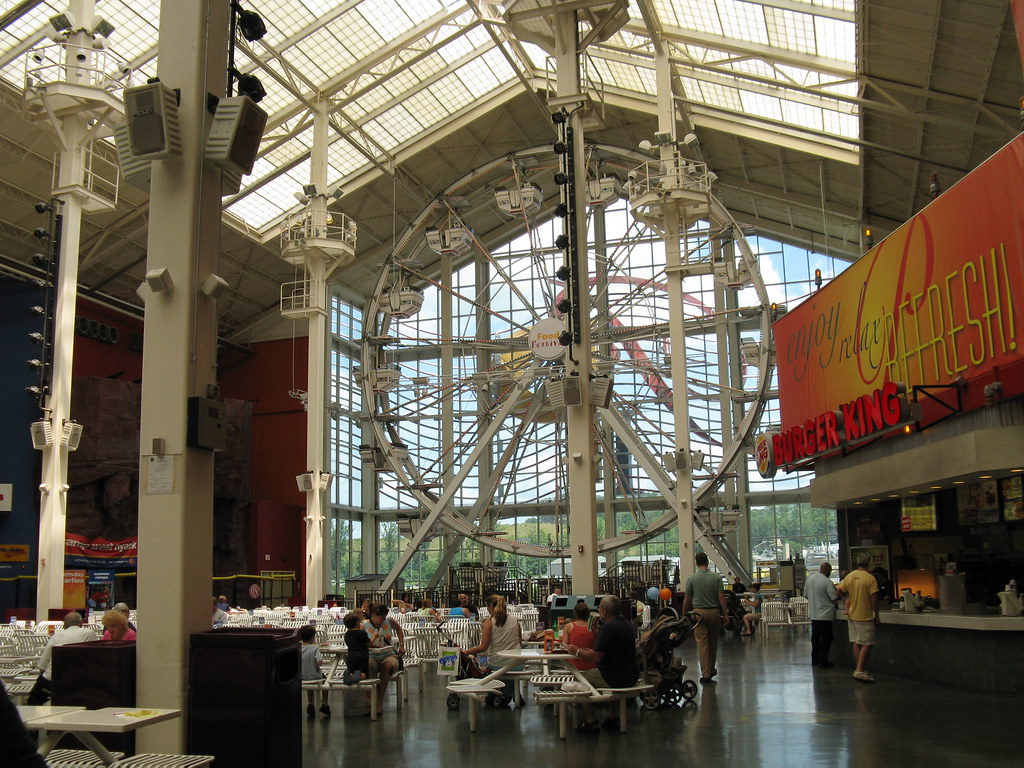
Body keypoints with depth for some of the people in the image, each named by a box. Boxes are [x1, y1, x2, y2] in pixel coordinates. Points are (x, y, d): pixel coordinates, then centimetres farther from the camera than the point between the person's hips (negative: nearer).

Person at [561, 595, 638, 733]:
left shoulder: (609, 627, -19)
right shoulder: (627, 624, 11)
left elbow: (597, 657, -20)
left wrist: (577, 652, -4)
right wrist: (589, 651, 15)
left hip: (616, 678, -9)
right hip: (631, 675, 9)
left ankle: (590, 722, 5)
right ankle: (613, 718, 28)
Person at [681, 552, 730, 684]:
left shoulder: (691, 579, -6)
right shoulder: (716, 577, -4)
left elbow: (687, 600, -2)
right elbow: (721, 597, -6)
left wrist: (684, 615, 8)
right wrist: (725, 614, 2)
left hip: (699, 613, -2)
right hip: (714, 612, 2)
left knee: (702, 643, -2)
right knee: (713, 643, 16)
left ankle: (706, 674, -7)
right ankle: (711, 670, 30)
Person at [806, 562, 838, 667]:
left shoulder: (809, 578, 3)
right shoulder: (827, 582, -17)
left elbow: (806, 594, 13)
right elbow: (834, 599, -14)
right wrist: (835, 606, 7)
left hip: (813, 614, 7)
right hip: (825, 615, -7)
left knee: (815, 637, 15)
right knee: (826, 639, 3)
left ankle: (814, 660, 21)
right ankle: (822, 661, 4)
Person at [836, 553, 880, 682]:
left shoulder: (849, 577, 2)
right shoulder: (870, 578, -14)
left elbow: (839, 592, 8)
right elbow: (874, 599, -14)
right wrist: (876, 615, -3)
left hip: (852, 615, 6)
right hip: (865, 616, -6)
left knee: (856, 643, 11)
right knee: (867, 644, -2)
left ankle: (859, 670, 16)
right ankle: (860, 671, -10)